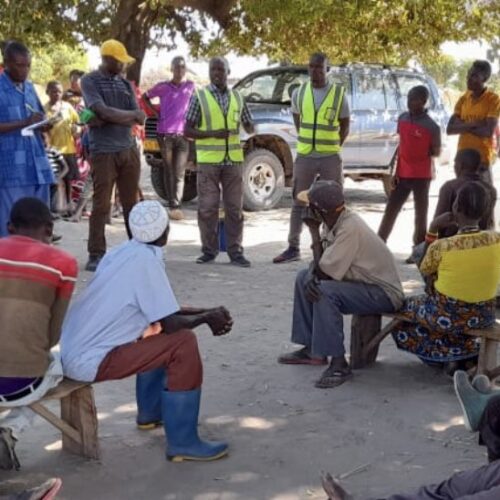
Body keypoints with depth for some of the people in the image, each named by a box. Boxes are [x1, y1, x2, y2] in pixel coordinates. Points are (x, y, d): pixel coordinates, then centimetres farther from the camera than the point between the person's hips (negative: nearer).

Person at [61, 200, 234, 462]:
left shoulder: (123, 252, 10)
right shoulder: (146, 259, -16)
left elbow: (160, 311, 19)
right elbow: (170, 323, -15)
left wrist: (206, 313, 15)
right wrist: (207, 317, 3)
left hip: (74, 351, 9)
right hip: (90, 360, -9)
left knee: (161, 337, 26)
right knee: (184, 343, -12)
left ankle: (150, 412, 36)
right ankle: (182, 442, -8)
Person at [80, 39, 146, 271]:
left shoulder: (125, 83, 13)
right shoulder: (89, 81, -1)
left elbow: (139, 119, 1)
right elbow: (103, 111, -16)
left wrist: (107, 120, -10)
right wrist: (131, 114, -5)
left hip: (129, 150, 5)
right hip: (103, 152, -5)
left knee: (132, 204, 8)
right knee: (101, 205, -4)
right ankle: (96, 255, 2)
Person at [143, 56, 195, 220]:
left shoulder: (191, 86, 7)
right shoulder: (162, 87, 4)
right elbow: (145, 97, 18)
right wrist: (155, 111, 5)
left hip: (183, 135, 1)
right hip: (165, 134, -1)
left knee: (180, 173, -2)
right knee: (168, 171, 2)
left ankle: (177, 206, -1)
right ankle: (172, 206, 4)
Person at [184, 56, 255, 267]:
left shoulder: (237, 98, 11)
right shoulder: (199, 97, 1)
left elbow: (249, 126, 16)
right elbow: (187, 130, -1)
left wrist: (250, 128, -9)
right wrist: (213, 134, -15)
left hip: (233, 160, 3)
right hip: (208, 161, -3)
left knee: (234, 208, 3)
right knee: (207, 208, -2)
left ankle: (235, 252, 10)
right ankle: (209, 250, 10)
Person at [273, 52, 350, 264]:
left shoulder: (339, 94, -4)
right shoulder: (299, 93, 3)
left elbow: (345, 127, 4)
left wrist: (332, 147, 5)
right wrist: (309, 142, 13)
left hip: (330, 158, -2)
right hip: (304, 157, 3)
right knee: (298, 203, 6)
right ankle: (293, 248, 13)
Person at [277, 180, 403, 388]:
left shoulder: (350, 229, -27)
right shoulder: (334, 222, 0)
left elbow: (324, 272, -24)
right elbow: (320, 262, 6)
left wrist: (314, 231, -16)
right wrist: (311, 276, -18)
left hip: (384, 293, -10)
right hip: (361, 282, 10)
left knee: (325, 291, -29)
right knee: (304, 277, 9)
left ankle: (339, 364, -22)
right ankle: (312, 349, 14)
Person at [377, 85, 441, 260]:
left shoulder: (431, 126, -11)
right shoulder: (402, 118, 5)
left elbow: (436, 152, 1)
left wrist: (428, 152, -16)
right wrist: (396, 171, 10)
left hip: (421, 176, -5)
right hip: (402, 174, 5)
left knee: (421, 214, 5)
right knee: (390, 210, 9)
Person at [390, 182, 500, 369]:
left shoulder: (441, 246, -22)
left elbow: (425, 272, -1)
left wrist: (433, 230, -2)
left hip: (446, 317, -4)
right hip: (483, 316, 5)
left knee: (404, 310, 25)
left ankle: (449, 354, 14)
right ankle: (468, 353, 20)